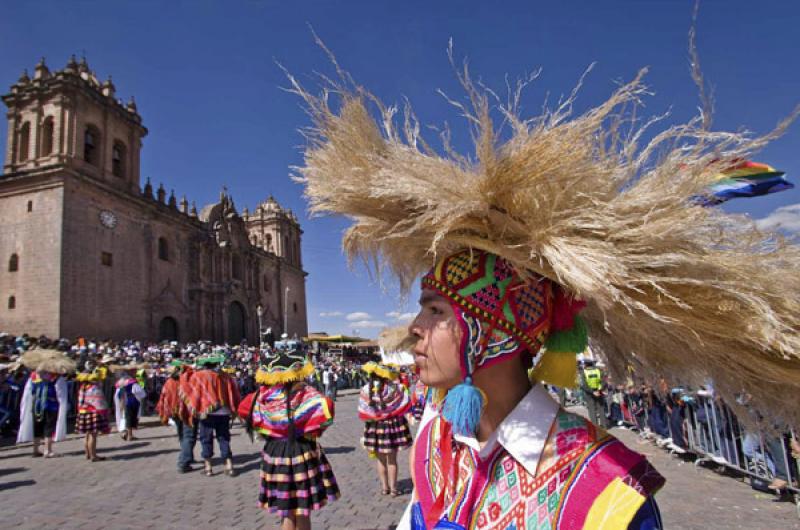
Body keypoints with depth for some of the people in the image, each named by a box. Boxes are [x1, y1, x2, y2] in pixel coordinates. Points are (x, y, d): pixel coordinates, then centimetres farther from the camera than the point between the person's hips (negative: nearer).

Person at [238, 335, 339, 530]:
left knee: (287, 513, 18)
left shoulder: (264, 393, -5)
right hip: (302, 453, -4)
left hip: (274, 453, 4)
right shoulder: (304, 392, -17)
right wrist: (313, 431, -12)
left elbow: (243, 408, 9)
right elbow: (325, 408, -30)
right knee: (302, 512, 11)